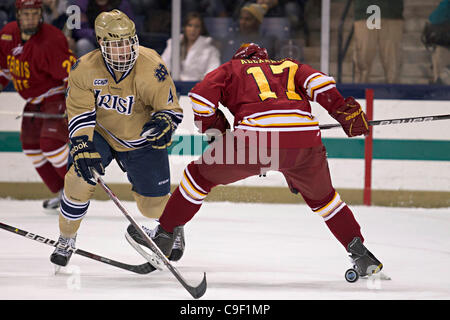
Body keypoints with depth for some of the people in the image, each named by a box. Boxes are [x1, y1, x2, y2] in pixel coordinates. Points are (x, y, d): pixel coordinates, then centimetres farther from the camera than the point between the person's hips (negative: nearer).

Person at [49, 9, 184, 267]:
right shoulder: (85, 69, -20)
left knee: (153, 204, 1)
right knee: (79, 178, -23)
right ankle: (67, 239, 0)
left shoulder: (151, 67, -26)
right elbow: (80, 114, -16)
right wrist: (82, 147, -29)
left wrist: (164, 122, -40)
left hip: (141, 139, -1)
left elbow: (171, 108, -18)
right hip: (100, 133, 1)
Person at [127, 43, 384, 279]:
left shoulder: (231, 68, 28)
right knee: (321, 196, 30)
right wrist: (345, 110, 4)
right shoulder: (290, 66, 33)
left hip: (256, 137, -3)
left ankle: (163, 236, 22)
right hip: (306, 140, 3)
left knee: (202, 174, 21)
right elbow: (316, 82, 11)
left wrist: (215, 128, 23)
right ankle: (359, 252, 21)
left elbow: (201, 95, 10)